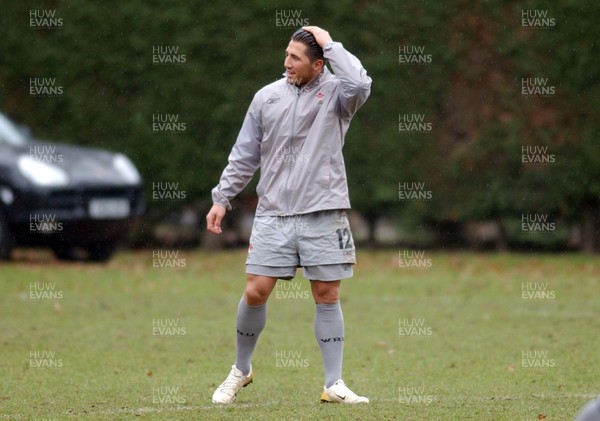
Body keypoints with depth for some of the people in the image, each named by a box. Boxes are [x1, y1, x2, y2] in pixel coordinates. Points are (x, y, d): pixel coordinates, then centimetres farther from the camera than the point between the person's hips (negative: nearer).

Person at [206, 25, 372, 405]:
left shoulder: (335, 92, -1)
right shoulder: (267, 97, 7)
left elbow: (360, 85, -27)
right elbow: (244, 155, 13)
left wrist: (330, 44, -16)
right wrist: (222, 198, 9)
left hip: (323, 216, -2)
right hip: (273, 214, 2)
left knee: (328, 296, 0)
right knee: (256, 292, -1)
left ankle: (334, 384, 7)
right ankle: (241, 370, 19)